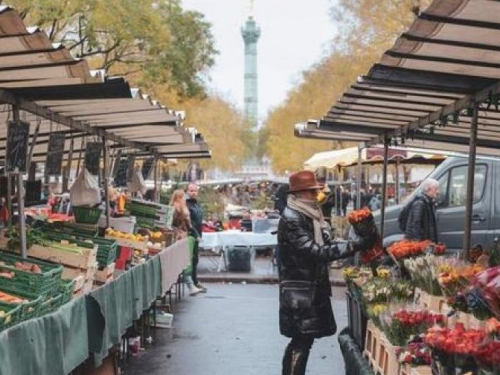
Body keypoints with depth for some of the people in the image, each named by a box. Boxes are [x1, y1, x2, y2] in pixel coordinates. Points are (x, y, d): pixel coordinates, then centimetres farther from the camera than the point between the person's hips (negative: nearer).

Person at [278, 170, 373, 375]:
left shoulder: (310, 215, 11)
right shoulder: (291, 219, -19)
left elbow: (326, 243, 11)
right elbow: (315, 252, -26)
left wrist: (359, 243, -3)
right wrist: (354, 246, -28)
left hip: (313, 287, 9)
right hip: (299, 291, -9)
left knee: (302, 340, 15)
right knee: (301, 341, -5)